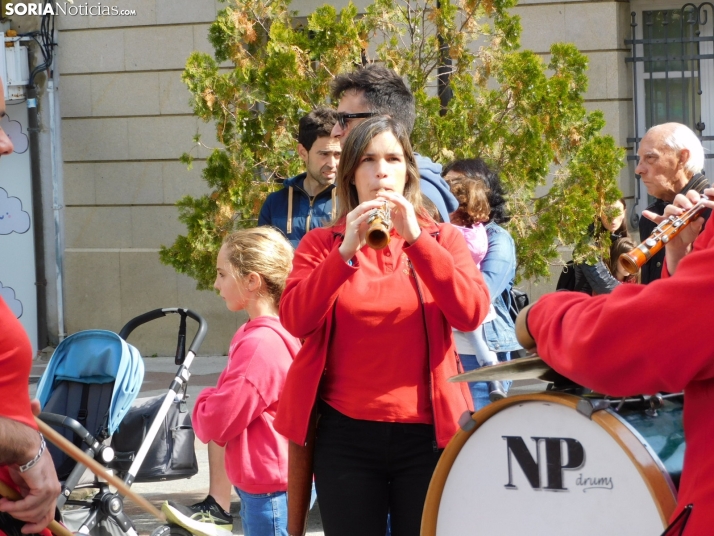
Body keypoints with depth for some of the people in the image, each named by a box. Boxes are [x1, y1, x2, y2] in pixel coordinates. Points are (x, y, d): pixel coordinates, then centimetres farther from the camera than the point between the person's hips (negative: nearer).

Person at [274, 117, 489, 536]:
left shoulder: (443, 239, 6)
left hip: (427, 433, 0)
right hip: (345, 433, 0)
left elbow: (471, 314, -11)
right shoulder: (321, 243, 6)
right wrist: (346, 251, -19)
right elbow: (296, 321, -9)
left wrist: (416, 239, -18)